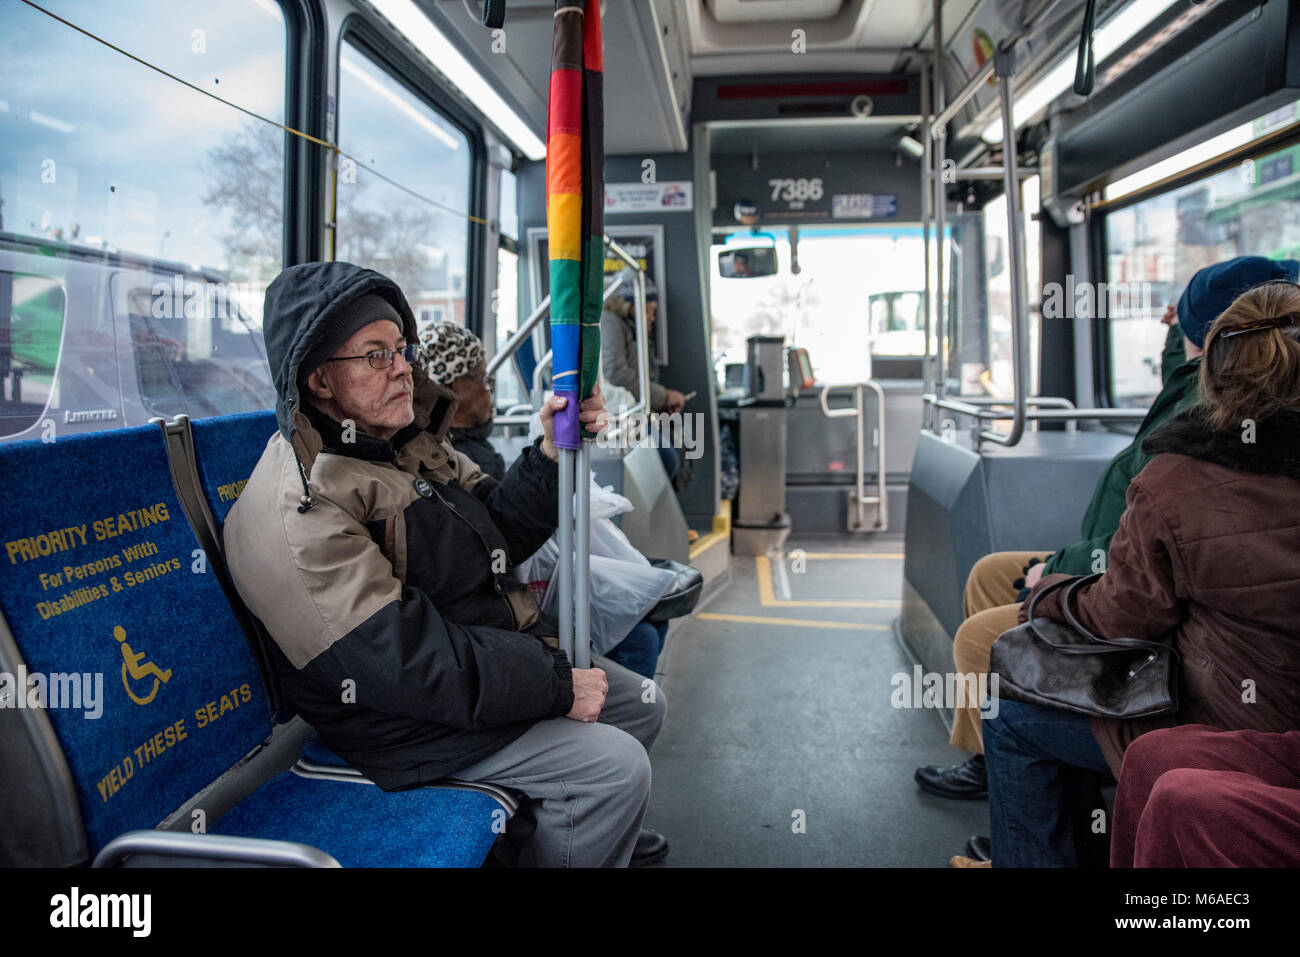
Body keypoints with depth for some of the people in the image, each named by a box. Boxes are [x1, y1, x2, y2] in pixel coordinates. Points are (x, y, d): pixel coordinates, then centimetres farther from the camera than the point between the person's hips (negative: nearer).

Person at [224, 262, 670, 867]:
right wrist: (555, 685, -24)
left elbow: (496, 538, 9)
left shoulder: (410, 442, 7)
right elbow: (399, 661, -29)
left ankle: (604, 827, 41)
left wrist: (551, 453, -8)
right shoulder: (298, 507, -24)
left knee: (642, 706, 15)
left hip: (501, 652, 10)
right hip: (411, 723, -9)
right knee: (615, 766, -18)